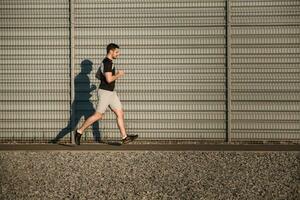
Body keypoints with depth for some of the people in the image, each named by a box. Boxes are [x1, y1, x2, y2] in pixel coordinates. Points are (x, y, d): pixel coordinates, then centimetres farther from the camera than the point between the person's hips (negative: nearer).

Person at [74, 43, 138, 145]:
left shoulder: (105, 62, 14)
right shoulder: (107, 62, -18)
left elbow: (97, 75, 22)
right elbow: (109, 79, -26)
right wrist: (119, 75, -10)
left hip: (111, 93, 10)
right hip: (105, 92, -10)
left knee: (120, 113, 5)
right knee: (98, 115, -2)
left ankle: (125, 137, 7)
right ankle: (80, 131, 10)